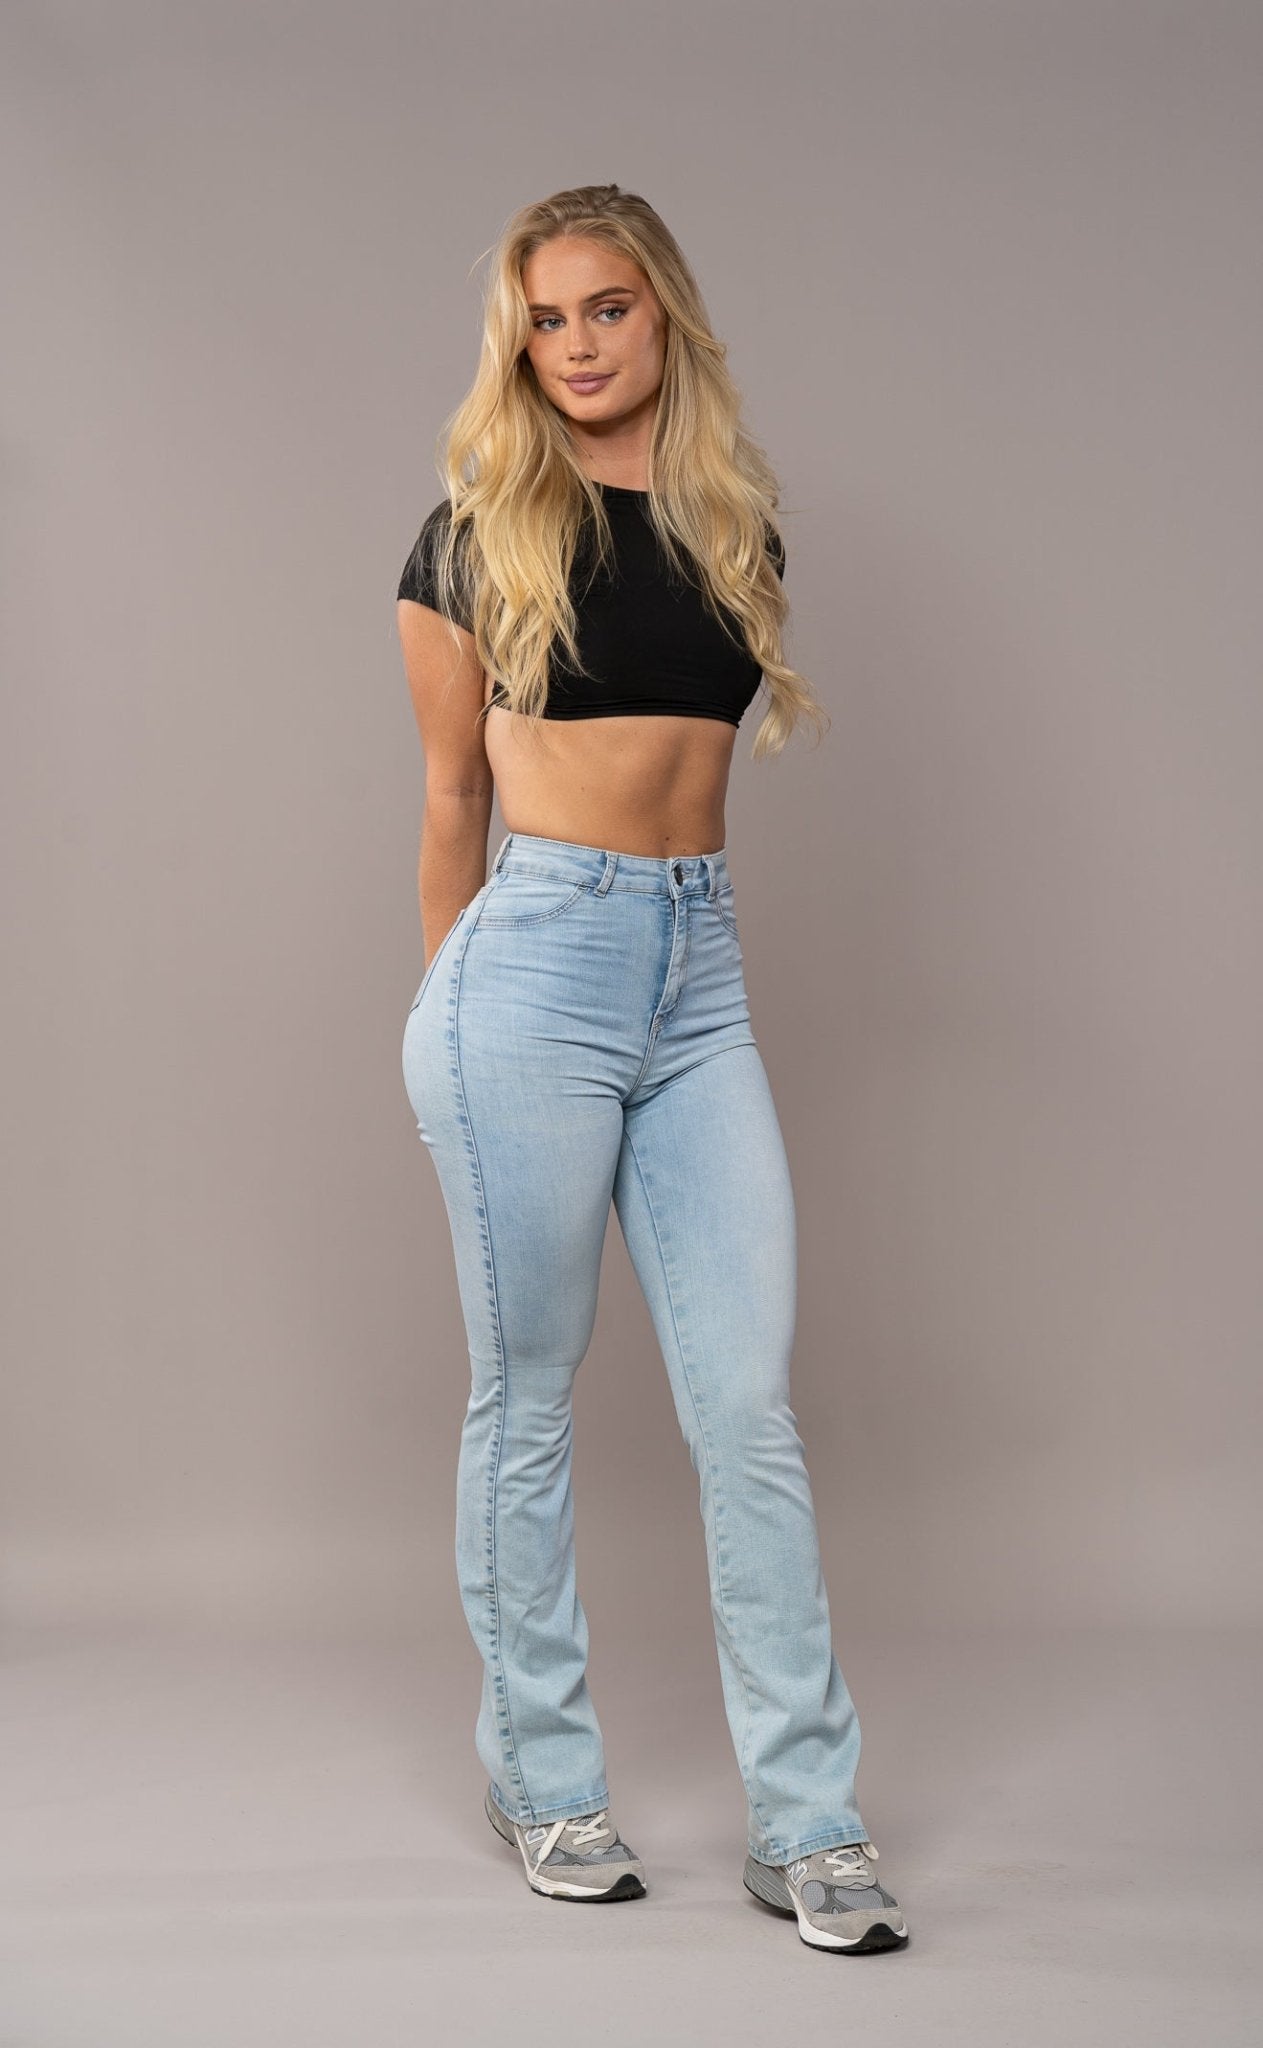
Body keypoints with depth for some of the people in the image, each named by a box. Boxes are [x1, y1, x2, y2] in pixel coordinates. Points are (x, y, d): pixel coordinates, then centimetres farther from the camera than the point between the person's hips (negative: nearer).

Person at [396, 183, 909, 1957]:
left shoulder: (735, 518, 12)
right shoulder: (480, 532, 2)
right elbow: (454, 793, 8)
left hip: (702, 973, 4)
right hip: (537, 963, -3)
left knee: (751, 1411, 1)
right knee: (526, 1402, 6)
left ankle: (807, 1823, 10)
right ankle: (542, 1779, 22)